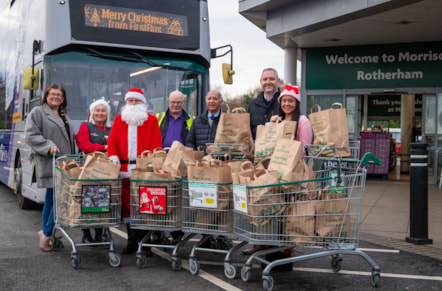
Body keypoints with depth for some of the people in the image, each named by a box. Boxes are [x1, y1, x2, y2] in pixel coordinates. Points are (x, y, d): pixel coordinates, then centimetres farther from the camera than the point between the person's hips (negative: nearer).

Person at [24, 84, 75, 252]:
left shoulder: (64, 116, 23)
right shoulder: (37, 113, 0)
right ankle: (46, 233, -3)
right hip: (48, 164, -8)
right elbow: (30, 136, -9)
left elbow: (70, 140, 26)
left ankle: (46, 234, 18)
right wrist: (48, 146, -21)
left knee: (52, 199, 11)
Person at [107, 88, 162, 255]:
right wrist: (113, 156, -9)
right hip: (124, 169, 3)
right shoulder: (119, 120, 16)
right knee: (126, 205, 4)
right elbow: (112, 141, 9)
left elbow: (156, 144, 1)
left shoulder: (152, 121, 9)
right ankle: (132, 240, 13)